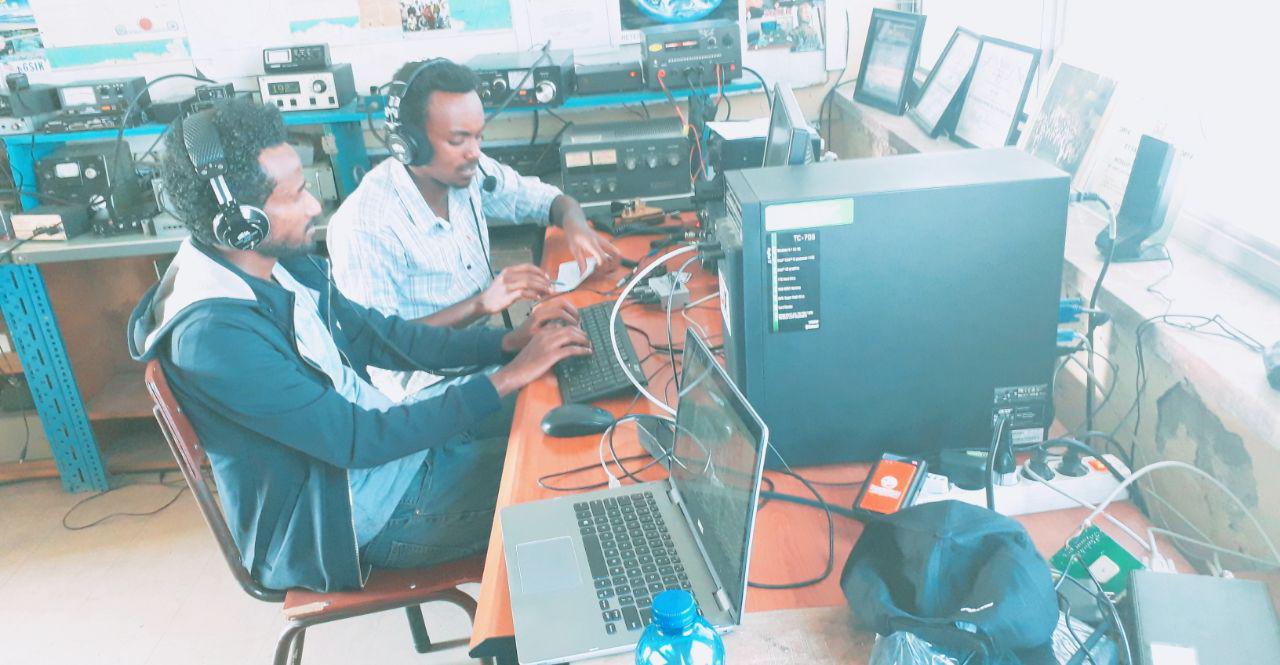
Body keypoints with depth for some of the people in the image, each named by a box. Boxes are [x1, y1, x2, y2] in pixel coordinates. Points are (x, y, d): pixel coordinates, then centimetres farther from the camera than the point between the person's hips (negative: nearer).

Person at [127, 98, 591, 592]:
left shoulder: (284, 262, -4)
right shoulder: (211, 334, -30)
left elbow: (375, 334, 6)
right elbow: (358, 439, -29)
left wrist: (506, 342, -5)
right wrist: (506, 380, -27)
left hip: (385, 439, 8)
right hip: (344, 514, -8)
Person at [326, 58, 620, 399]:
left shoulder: (470, 172, -5)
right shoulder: (363, 226, -22)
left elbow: (544, 197, 10)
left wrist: (573, 221, -14)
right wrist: (481, 304, -31)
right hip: (428, 389, -7)